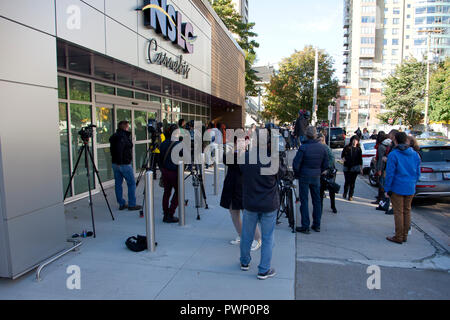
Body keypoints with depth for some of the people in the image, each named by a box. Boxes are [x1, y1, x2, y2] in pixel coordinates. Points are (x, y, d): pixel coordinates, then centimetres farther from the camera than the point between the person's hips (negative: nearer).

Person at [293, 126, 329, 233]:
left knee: (304, 201, 2)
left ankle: (305, 227, 5)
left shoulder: (303, 147, -15)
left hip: (304, 176, -4)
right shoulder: (323, 148, -1)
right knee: (317, 200, 13)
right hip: (316, 177, 4)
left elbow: (296, 164, -14)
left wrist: (297, 174, 3)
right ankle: (317, 225, 22)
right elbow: (325, 165, 6)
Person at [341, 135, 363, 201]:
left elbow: (360, 159, 9)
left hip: (355, 168, 1)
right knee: (347, 182, -3)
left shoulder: (358, 149, 6)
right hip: (347, 167, -1)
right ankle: (345, 193, 23)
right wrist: (343, 158, -10)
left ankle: (350, 196, 12)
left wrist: (361, 168, 7)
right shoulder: (347, 147, 3)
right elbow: (342, 155, 12)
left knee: (352, 182, 2)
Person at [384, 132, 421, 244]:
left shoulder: (393, 155, -13)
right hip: (410, 189, 6)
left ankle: (399, 237, 8)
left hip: (397, 188, -6)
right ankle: (404, 236, 24)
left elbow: (390, 174, -14)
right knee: (407, 211, 14)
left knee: (398, 212, 1)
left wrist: (387, 189, -7)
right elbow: (418, 173, 10)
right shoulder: (415, 155, 6)